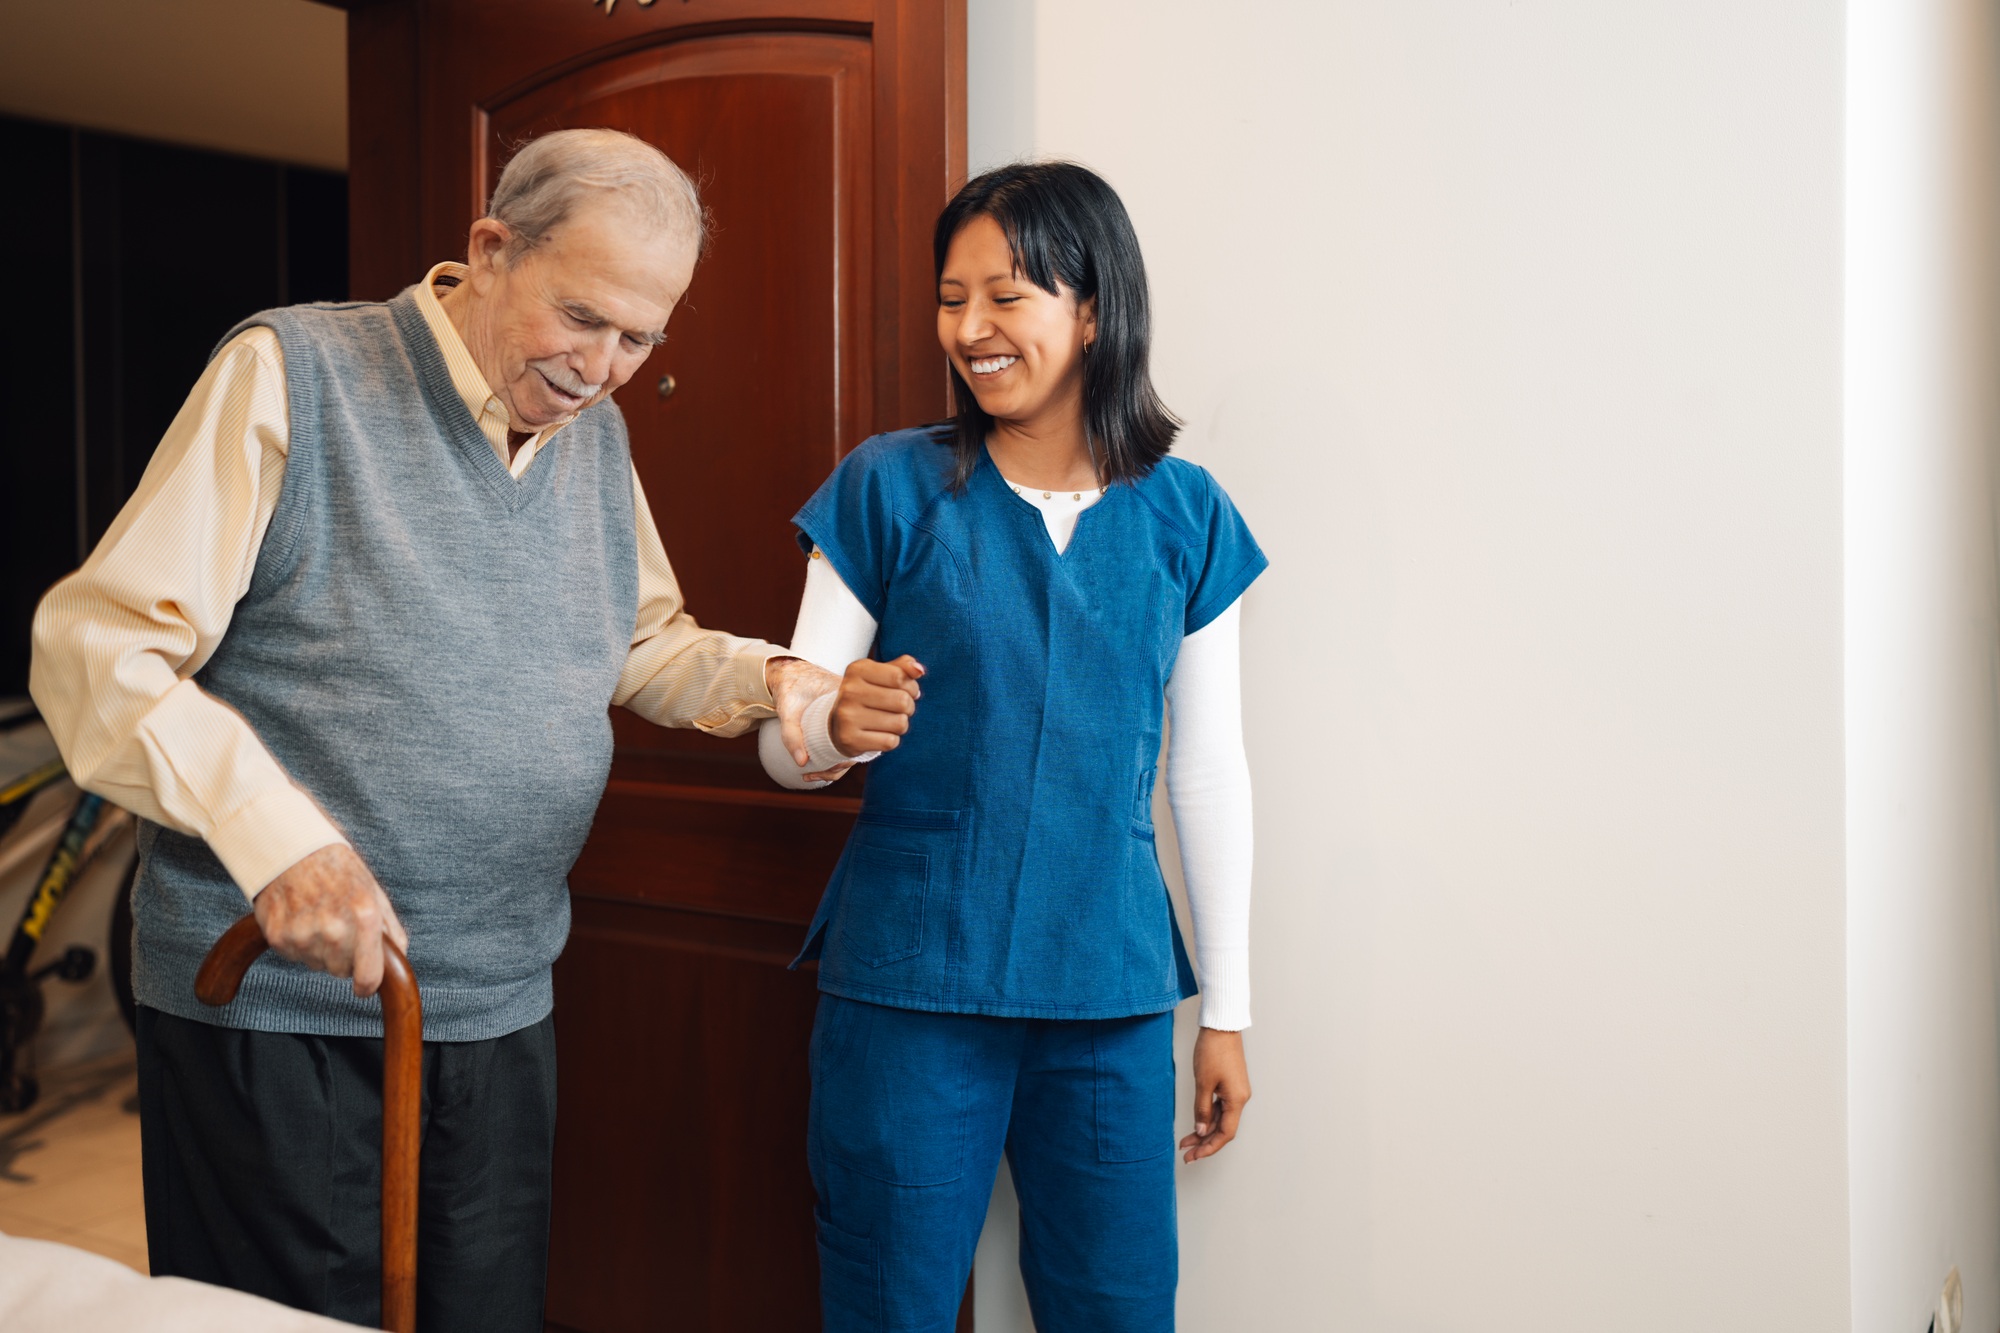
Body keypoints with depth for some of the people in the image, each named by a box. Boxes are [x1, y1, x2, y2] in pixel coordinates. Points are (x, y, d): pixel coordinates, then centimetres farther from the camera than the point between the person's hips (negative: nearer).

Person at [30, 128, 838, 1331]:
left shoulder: (597, 434, 9)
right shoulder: (293, 375, -11)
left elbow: (642, 642, 21)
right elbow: (99, 649, -13)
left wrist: (759, 677, 0)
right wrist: (273, 835, -25)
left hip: (503, 1007, 6)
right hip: (275, 1004, -5)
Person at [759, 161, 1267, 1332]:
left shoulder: (1185, 517, 3)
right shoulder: (889, 489, -2)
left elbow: (1210, 772, 8)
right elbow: (784, 746, -1)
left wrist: (1229, 1009, 9)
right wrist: (835, 727, -25)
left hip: (1111, 992, 2)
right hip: (909, 981, -1)